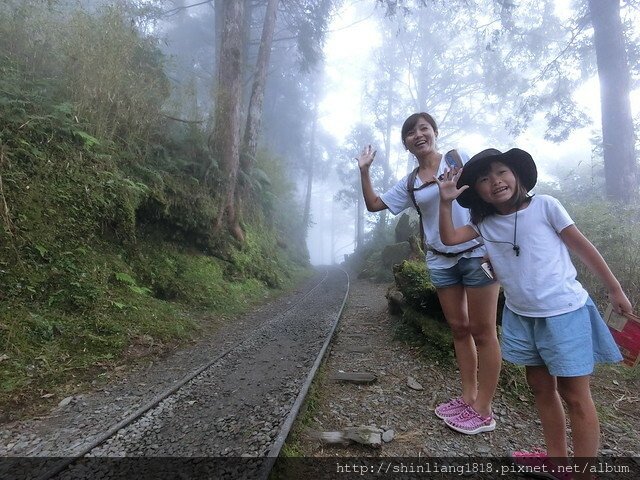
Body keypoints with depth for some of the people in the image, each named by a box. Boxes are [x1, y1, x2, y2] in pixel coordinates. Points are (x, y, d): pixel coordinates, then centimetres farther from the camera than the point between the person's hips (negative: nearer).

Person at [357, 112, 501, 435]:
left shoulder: (459, 158, 0)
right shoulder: (409, 184, 11)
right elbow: (373, 204, 13)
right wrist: (364, 170, 4)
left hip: (476, 253, -4)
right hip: (441, 262, 5)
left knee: (482, 331, 1)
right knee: (459, 329, 11)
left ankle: (483, 410, 11)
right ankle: (468, 397, 24)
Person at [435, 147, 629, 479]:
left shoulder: (544, 206, -8)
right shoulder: (484, 224, 2)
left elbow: (583, 248, -3)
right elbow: (449, 238, -6)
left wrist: (614, 289, 1)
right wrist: (446, 202, -15)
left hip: (564, 313, -5)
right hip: (521, 317, 5)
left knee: (574, 395, 5)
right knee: (540, 387, 18)